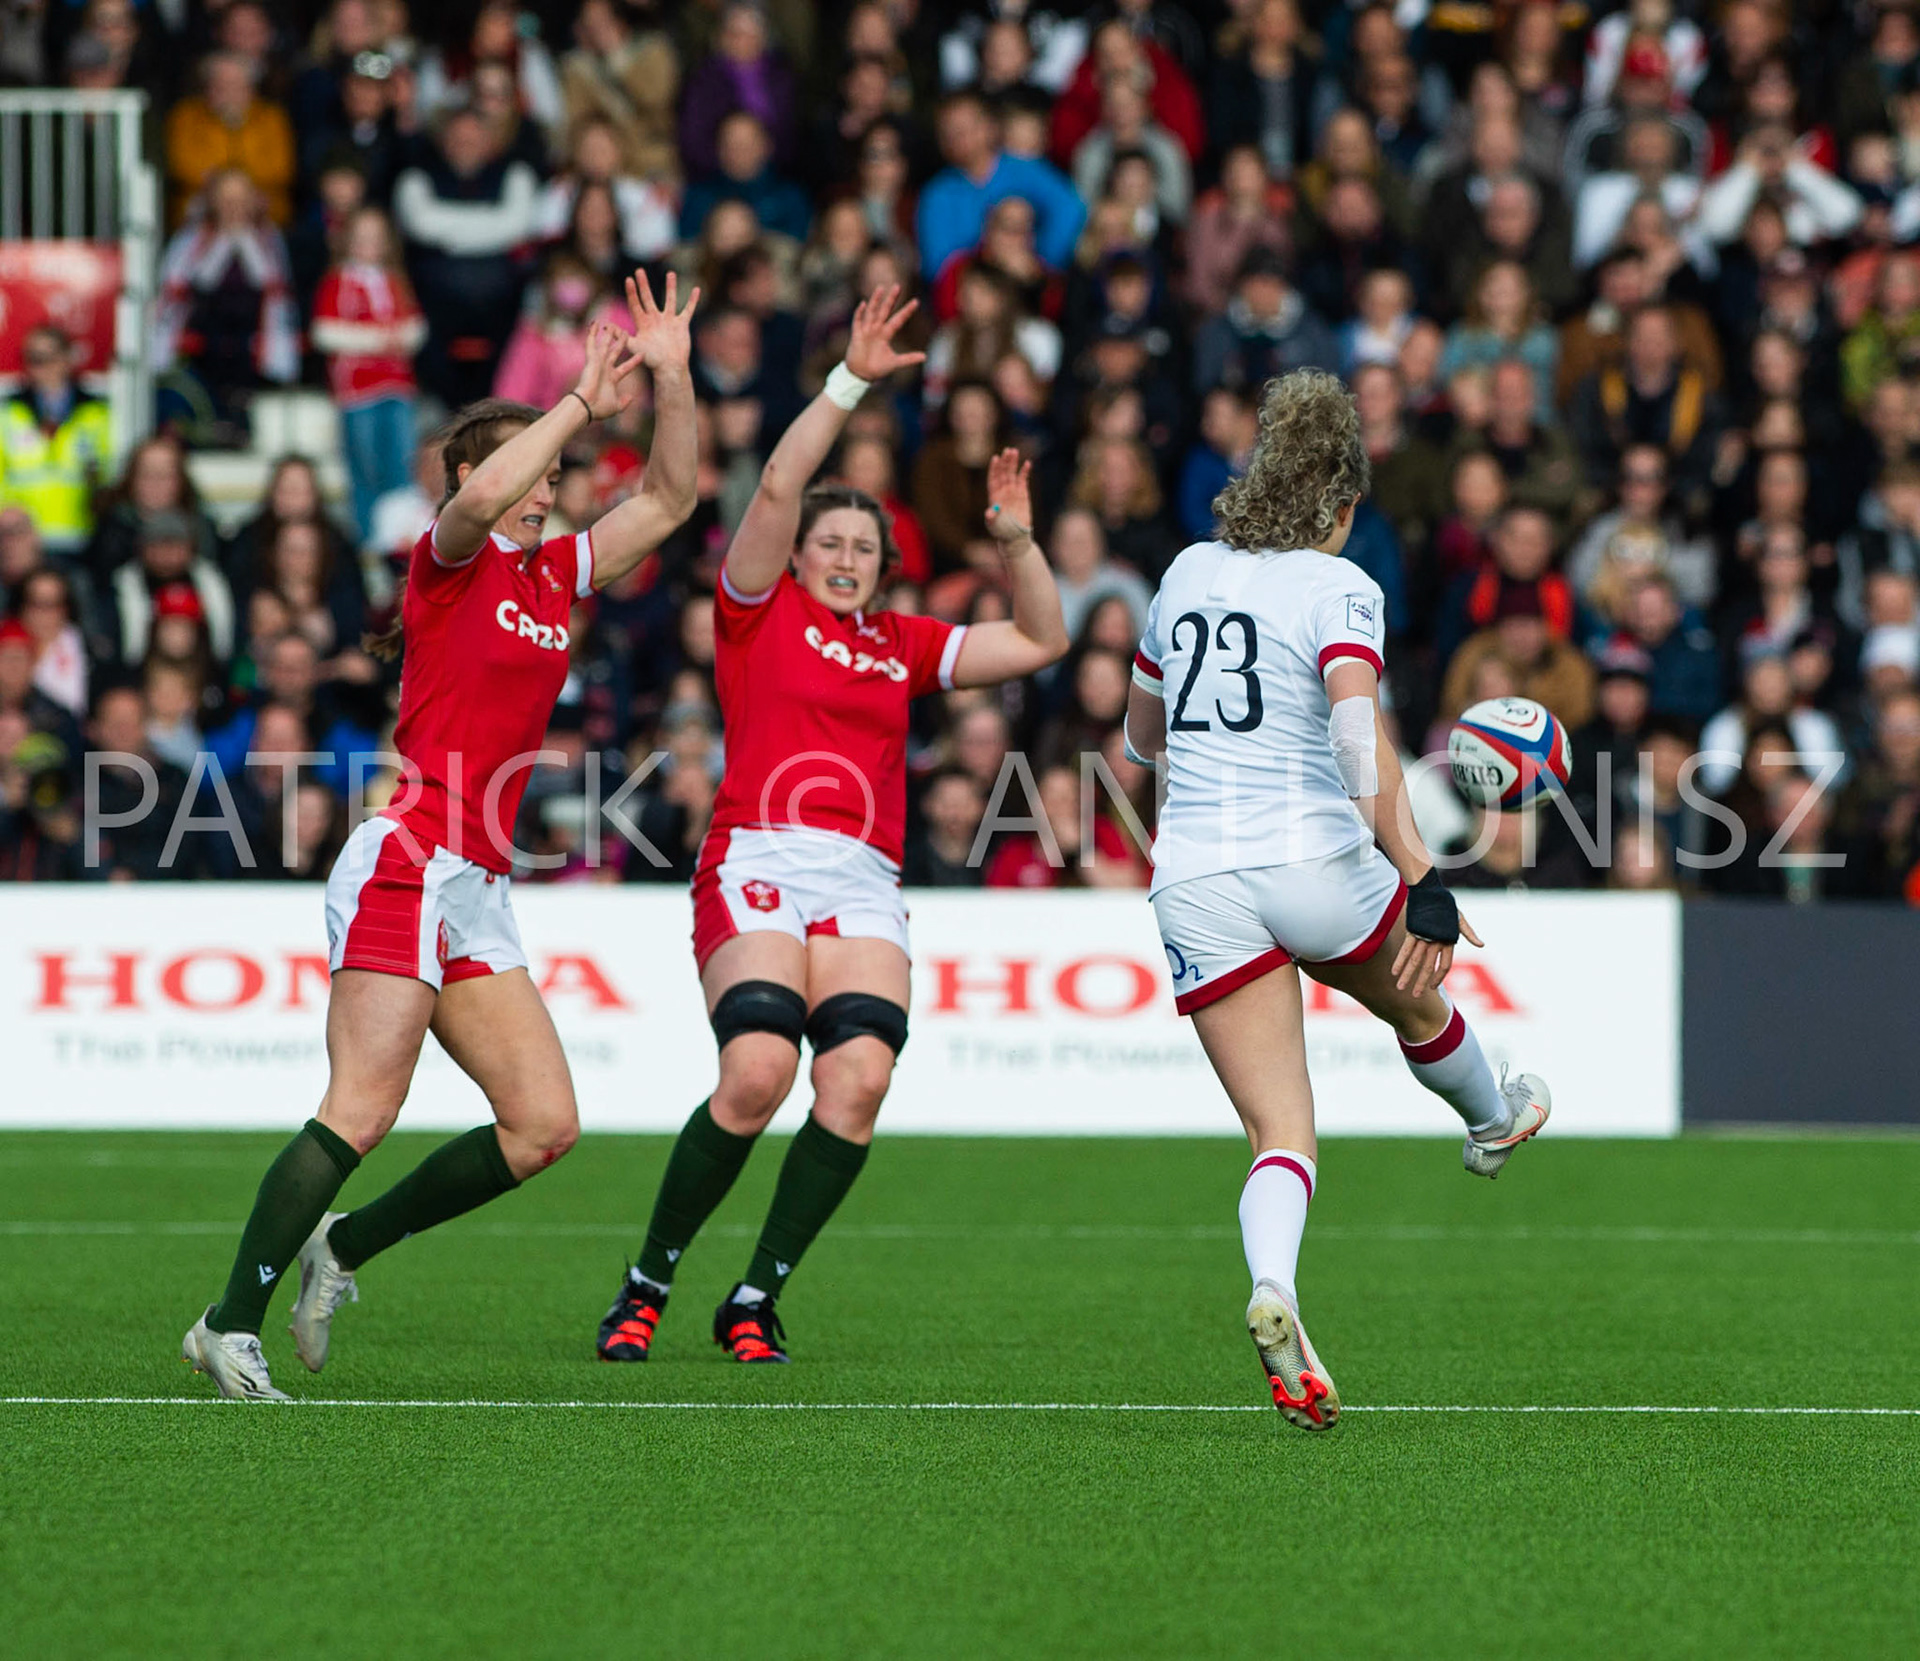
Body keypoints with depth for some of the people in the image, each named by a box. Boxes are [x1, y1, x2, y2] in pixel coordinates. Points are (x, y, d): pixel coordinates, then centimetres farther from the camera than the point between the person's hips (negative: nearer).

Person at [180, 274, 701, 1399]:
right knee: (362, 1113, -16)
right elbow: (485, 493, -25)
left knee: (545, 1125, 1)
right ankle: (233, 1325, -13)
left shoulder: (555, 574, 18)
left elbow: (670, 499, 19)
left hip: (479, 892, 8)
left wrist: (671, 381, 6)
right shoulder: (451, 559, -2)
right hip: (406, 863, -8)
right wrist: (583, 405, -19)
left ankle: (345, 1245, 14)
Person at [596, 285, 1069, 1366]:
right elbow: (778, 490, -2)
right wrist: (852, 382, -7)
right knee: (757, 1070, -25)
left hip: (866, 887, 4)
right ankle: (648, 1282, -7)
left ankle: (758, 1297, -5)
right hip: (758, 863, -4)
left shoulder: (902, 647, 23)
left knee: (861, 1076, -19)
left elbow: (1040, 641, 26)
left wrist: (1017, 540, 12)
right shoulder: (760, 611, 11)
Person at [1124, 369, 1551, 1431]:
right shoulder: (1336, 588, -4)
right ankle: (1492, 1120, 59)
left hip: (1194, 876, 4)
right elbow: (1360, 737, -20)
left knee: (1281, 1134, 0)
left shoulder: (1190, 572, 12)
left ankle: (1271, 1293, -27)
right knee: (1415, 998, 31)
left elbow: (1142, 733, 25)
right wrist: (1421, 884, -22)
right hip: (1312, 855, -4)